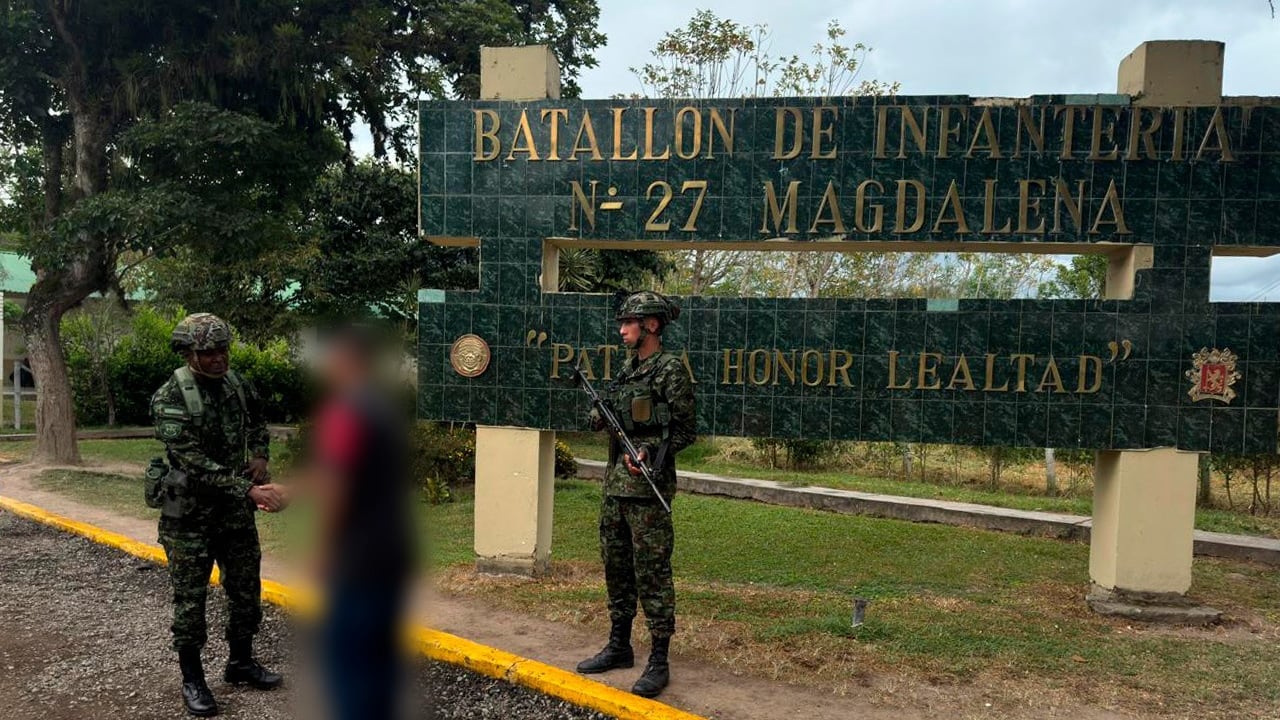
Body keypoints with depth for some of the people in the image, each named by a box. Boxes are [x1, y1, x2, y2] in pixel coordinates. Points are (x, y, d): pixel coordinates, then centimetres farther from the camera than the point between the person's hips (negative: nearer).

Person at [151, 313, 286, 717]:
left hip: (236, 510, 6)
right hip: (190, 514, -5)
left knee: (247, 590, 13)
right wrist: (250, 490, -32)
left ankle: (241, 663, 31)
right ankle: (192, 679, 21)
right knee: (190, 598, 5)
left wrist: (259, 455, 1)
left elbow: (257, 422, 21)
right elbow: (195, 463, -25)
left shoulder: (238, 385, 1)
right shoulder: (170, 398, -18)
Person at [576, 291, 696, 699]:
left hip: (648, 484, -9)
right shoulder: (628, 368, 15)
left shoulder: (670, 369, -9)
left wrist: (651, 453, -22)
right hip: (615, 482, 9)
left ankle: (659, 662, 5)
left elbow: (685, 430, -10)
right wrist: (597, 417, 5)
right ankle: (619, 646, 28)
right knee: (616, 567, 15)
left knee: (652, 573, -4)